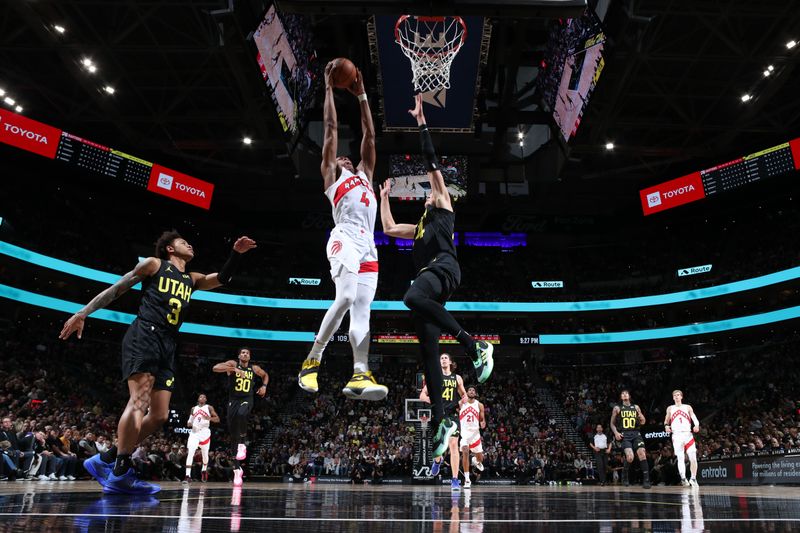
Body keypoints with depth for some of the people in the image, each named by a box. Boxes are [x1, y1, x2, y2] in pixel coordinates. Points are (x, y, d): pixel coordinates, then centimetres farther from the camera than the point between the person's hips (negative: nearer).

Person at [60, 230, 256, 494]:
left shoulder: (193, 279, 26)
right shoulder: (154, 264, 10)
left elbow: (222, 279, 16)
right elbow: (116, 288, 8)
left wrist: (236, 253, 1)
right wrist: (83, 313, 3)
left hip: (167, 347, 7)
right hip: (144, 337, -7)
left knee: (159, 415, 2)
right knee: (139, 401, -22)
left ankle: (104, 460, 11)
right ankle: (121, 473, -23)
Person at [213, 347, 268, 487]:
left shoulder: (254, 368, 6)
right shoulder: (233, 364, -2)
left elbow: (265, 375, 27)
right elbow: (215, 368, -20)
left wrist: (264, 386, 8)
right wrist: (234, 369, -29)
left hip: (246, 399, 0)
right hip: (233, 400, 0)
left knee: (241, 414, -37)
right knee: (233, 435, -1)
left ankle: (242, 444, -15)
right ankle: (237, 468, 9)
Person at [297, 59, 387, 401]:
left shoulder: (364, 176, 33)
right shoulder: (330, 175, 20)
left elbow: (369, 136, 34)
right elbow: (331, 129, 18)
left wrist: (361, 95, 35)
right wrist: (329, 88, 23)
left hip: (368, 245, 6)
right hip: (345, 239, -6)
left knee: (361, 311, -5)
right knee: (346, 297, -23)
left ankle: (359, 376, -13)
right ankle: (312, 361, -12)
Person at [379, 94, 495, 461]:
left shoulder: (445, 209, 18)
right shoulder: (420, 226, 36)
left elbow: (431, 162, 14)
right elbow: (388, 228, 41)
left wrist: (421, 121, 16)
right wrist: (384, 195, 51)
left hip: (443, 268, -7)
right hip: (428, 278, 8)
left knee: (414, 297, -40)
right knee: (428, 351, -4)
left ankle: (475, 346, -35)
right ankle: (441, 420, -6)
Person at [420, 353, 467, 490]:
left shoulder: (457, 378, 10)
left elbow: (464, 395, 20)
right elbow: (422, 395, 5)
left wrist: (461, 402, -3)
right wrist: (432, 401, -15)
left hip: (452, 415, 0)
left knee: (453, 445, -7)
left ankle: (455, 480, -4)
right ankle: (437, 460, 37)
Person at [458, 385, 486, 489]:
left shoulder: (479, 405, 4)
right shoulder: (461, 403, -1)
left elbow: (482, 419, 6)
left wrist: (483, 423, -15)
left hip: (475, 432, 3)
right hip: (464, 432, -3)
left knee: (480, 458, 9)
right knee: (465, 452, -22)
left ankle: (475, 461, 49)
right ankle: (467, 480, -14)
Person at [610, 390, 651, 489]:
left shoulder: (636, 407, 13)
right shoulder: (617, 408, 7)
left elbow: (642, 422, 17)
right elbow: (612, 423, 9)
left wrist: (641, 418, -7)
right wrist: (616, 432, -8)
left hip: (636, 433, 3)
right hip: (624, 435, -3)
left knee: (642, 454, -17)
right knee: (630, 457, -20)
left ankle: (646, 480, -12)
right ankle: (625, 475, 8)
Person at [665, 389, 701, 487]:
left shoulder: (688, 407, 12)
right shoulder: (670, 408, 15)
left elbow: (694, 418, 2)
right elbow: (666, 421, 20)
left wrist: (697, 425, -19)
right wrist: (666, 426, -2)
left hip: (688, 434, 0)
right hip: (677, 435, 0)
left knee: (693, 457, -3)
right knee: (680, 458, -7)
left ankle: (693, 478, 10)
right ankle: (683, 479, -11)